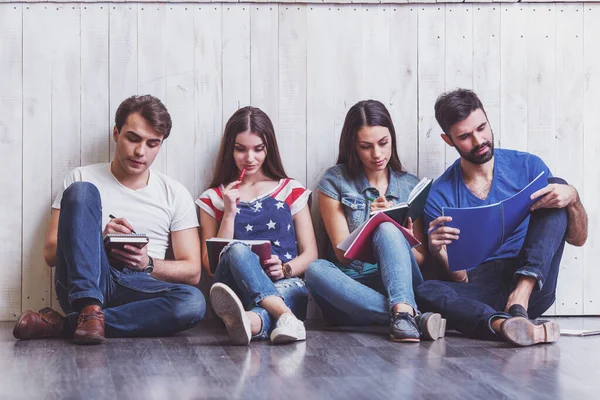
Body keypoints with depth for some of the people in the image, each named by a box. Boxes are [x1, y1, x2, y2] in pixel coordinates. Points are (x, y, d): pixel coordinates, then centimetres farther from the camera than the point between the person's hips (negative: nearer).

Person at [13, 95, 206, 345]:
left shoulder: (175, 194, 14)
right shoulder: (82, 178, 12)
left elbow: (192, 272, 10)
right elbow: (51, 253, 6)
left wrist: (148, 264, -10)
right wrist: (99, 239, -12)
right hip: (82, 284, -1)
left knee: (193, 302, -34)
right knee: (82, 191, -21)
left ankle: (62, 325, -29)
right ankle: (89, 307, -36)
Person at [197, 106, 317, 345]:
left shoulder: (291, 191, 18)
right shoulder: (213, 199, 17)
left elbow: (310, 253, 13)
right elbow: (211, 264, 9)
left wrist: (286, 269, -10)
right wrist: (229, 214, -2)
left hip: (286, 283, 1)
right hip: (236, 287, -1)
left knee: (293, 289, -37)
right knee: (237, 250, -35)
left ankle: (250, 321, -70)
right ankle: (285, 316, -57)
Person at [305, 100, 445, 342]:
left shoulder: (410, 186, 11)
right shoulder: (335, 182, 6)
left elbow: (421, 258, 9)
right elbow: (343, 254, 0)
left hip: (397, 285, 0)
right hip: (351, 290, 0)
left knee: (387, 230, -28)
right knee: (316, 270, -33)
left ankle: (402, 313, -50)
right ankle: (412, 318, -43)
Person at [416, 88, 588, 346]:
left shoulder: (527, 167, 6)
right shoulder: (441, 195, 3)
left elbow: (578, 238, 6)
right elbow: (460, 279, 0)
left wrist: (572, 199, -16)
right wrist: (438, 251, -22)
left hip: (532, 284, 1)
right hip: (478, 292, -1)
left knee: (555, 187, -15)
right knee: (426, 291, -32)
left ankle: (520, 301, -32)